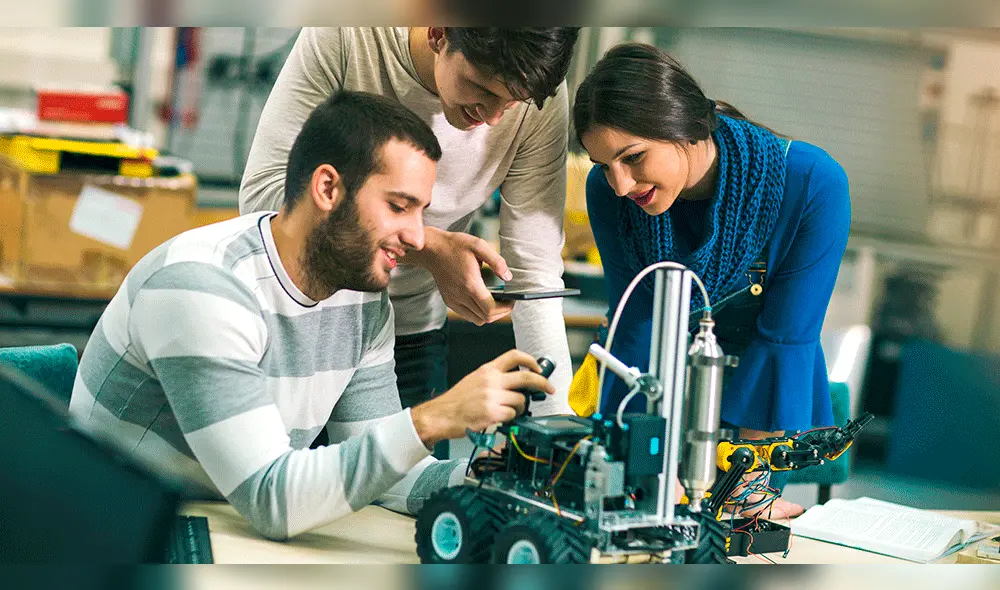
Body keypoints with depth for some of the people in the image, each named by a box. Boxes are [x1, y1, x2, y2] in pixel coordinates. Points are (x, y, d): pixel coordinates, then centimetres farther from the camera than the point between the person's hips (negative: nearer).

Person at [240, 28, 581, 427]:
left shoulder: (541, 100, -20)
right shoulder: (345, 36, -26)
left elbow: (534, 277, -17)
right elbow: (262, 191, -29)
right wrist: (428, 246, -37)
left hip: (413, 331, 2)